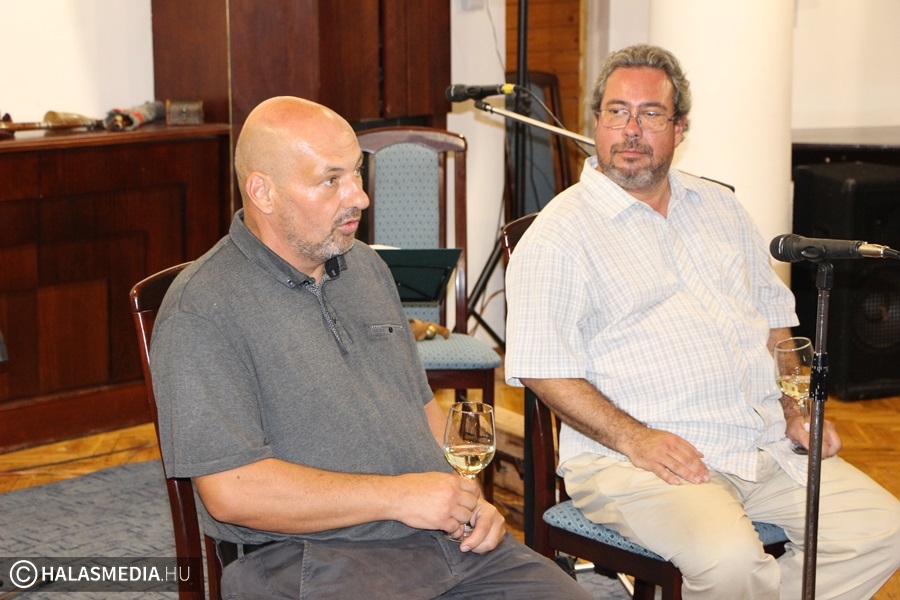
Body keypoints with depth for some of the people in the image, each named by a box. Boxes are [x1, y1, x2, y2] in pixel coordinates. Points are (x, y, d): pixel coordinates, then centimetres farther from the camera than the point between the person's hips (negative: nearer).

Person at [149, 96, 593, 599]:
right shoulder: (202, 311, -10)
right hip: (311, 557, -7)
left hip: (444, 535, 7)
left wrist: (466, 495, 3)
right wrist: (396, 496, -15)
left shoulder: (367, 267, 16)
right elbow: (231, 491, -17)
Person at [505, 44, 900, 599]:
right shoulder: (557, 235, -3)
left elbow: (774, 319, 23)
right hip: (634, 457, -6)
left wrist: (794, 412, 9)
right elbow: (542, 368, -11)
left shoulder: (720, 208, 18)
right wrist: (635, 439, -20)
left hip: (767, 444, 7)